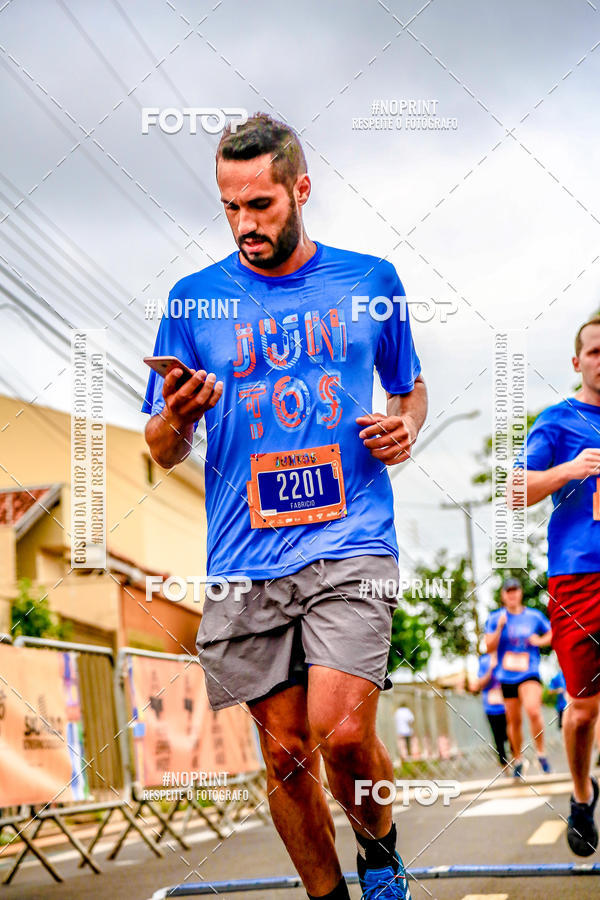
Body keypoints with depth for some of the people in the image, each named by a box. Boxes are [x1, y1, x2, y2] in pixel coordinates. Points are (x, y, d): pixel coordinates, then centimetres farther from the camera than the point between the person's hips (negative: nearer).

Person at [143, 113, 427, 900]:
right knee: (285, 752, 5)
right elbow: (163, 452, 10)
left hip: (352, 546, -1)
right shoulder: (195, 300, 7)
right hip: (245, 561, 2)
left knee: (342, 734, -16)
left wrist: (406, 428, 0)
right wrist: (177, 418, -13)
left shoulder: (370, 282, 7)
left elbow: (411, 387, 23)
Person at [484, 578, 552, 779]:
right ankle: (517, 760, 24)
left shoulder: (535, 616, 5)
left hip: (529, 673, -1)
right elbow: (489, 648, -2)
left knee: (533, 711, -24)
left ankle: (541, 753, -6)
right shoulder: (495, 618, 3)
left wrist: (540, 640, -3)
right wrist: (499, 628, -16)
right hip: (507, 676, 1)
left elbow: (552, 634, 18)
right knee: (514, 720, 6)